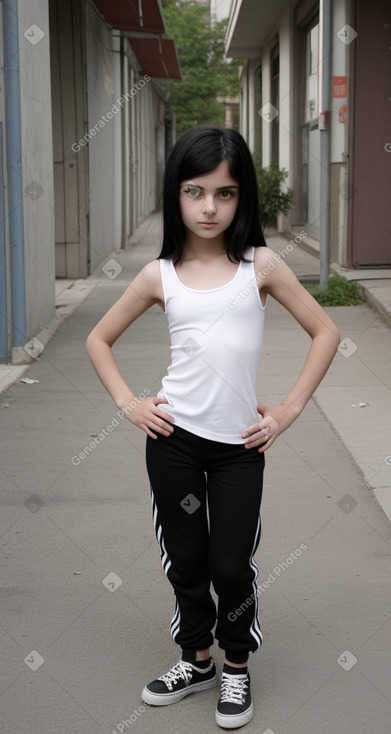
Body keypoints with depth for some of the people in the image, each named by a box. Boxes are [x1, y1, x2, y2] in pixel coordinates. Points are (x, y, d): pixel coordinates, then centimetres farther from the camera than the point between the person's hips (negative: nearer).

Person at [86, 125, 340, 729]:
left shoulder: (260, 266, -3)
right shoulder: (161, 275, 1)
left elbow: (325, 333, 1)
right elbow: (99, 340, 12)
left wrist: (287, 411, -3)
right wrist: (128, 404, 0)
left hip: (240, 445, -1)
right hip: (173, 437, 1)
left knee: (231, 565, 4)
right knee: (185, 559, 12)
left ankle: (237, 668, 27)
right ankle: (197, 660, 34)